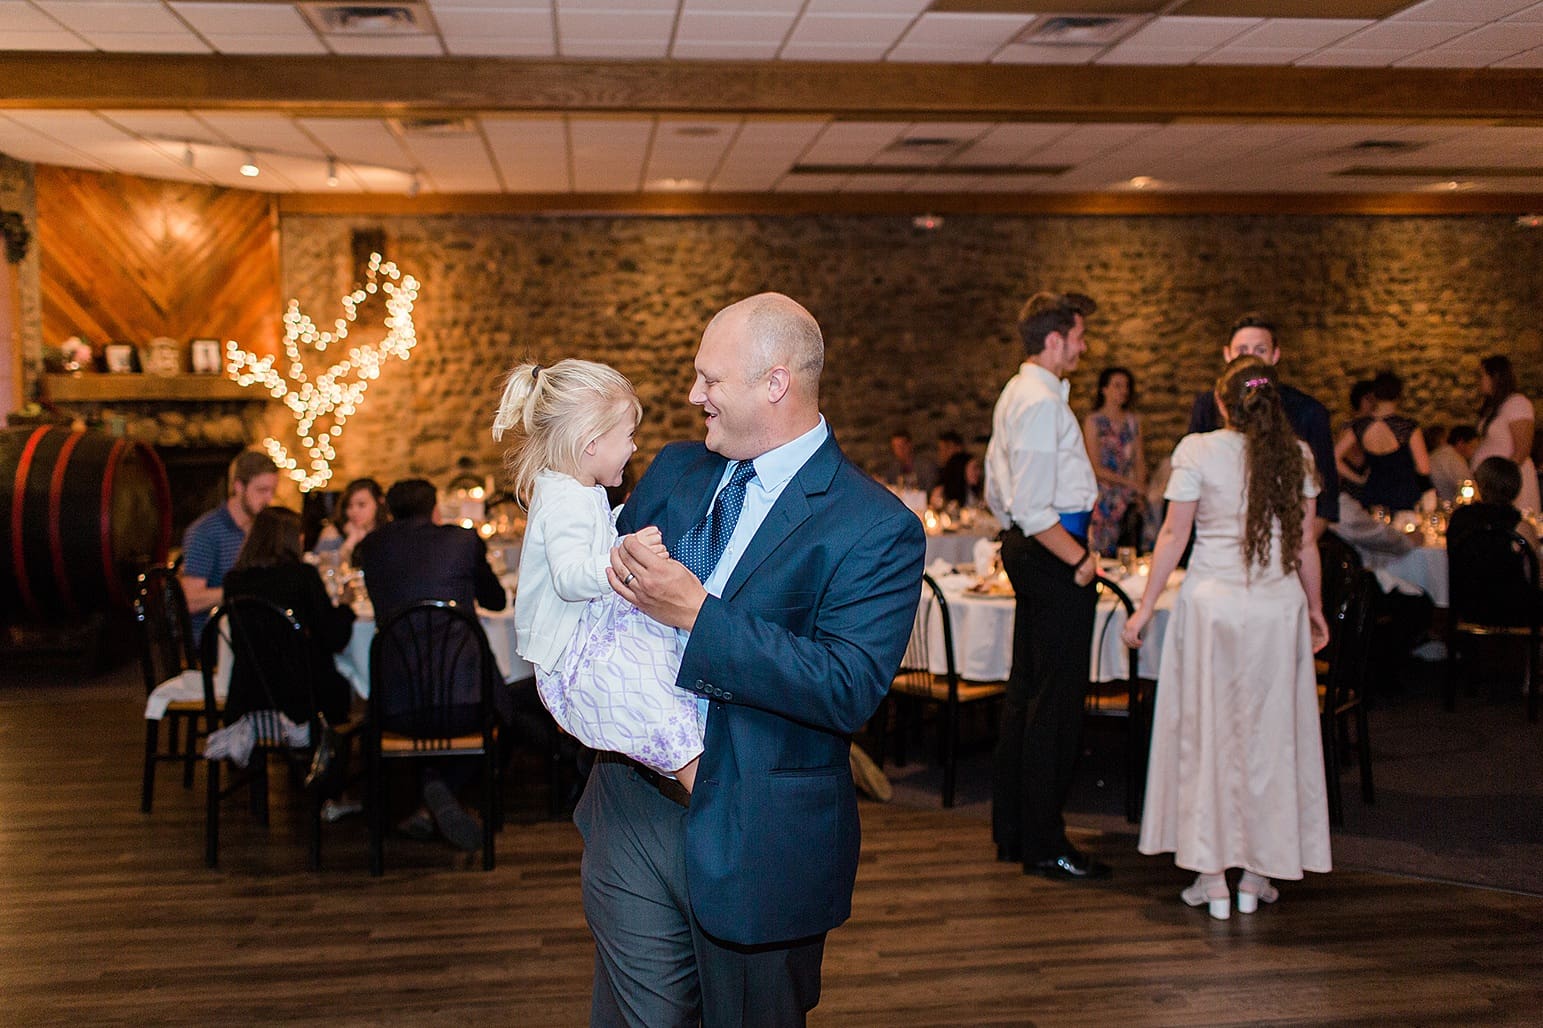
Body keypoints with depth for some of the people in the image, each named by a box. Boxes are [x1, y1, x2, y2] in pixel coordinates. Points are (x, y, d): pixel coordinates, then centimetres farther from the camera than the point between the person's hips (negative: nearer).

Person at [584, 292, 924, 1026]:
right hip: (632, 811, 5)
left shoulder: (877, 530, -15)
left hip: (755, 844, -5)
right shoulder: (675, 471, 7)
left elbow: (849, 689, -24)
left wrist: (697, 614, -27)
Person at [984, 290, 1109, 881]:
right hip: (1051, 550, -11)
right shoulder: (1042, 403, -18)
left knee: (1027, 688, 15)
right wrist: (1079, 558, -15)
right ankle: (1043, 845, 2)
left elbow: (996, 493, 20)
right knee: (1058, 698, -5)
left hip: (1025, 549, 11)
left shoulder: (1015, 395, 15)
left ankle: (1011, 830, 24)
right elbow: (1033, 508, -23)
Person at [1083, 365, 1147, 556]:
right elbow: (1095, 469, -7)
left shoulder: (1132, 421, 13)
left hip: (1130, 501, 4)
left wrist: (1140, 492, -5)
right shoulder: (1093, 421, -2)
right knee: (1102, 554, -8)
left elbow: (1140, 462, 11)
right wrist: (1129, 483, -11)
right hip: (1105, 498, -4)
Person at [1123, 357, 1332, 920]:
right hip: (1280, 604, 3)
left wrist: (1145, 607, 4)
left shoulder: (1198, 451, -5)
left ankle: (1212, 876, 10)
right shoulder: (1296, 455, 4)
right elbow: (1305, 543, 7)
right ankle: (1257, 875, 18)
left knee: (1208, 731, 6)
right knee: (1269, 732, 11)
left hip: (1212, 599, -2)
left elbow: (1173, 535, -4)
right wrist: (1315, 608, 20)